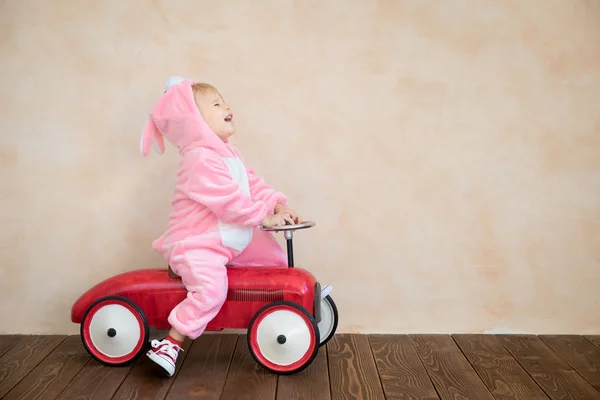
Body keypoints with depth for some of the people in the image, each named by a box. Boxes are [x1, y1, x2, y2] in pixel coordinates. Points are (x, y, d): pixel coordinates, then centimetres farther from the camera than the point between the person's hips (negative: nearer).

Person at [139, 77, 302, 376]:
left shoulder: (229, 154, 12)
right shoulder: (200, 160, -22)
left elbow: (253, 184, 11)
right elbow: (229, 201, -27)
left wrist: (279, 204, -3)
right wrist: (265, 217, -21)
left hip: (232, 240, 10)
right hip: (195, 245, -10)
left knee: (275, 254, 12)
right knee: (211, 290, -30)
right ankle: (171, 342, -17)